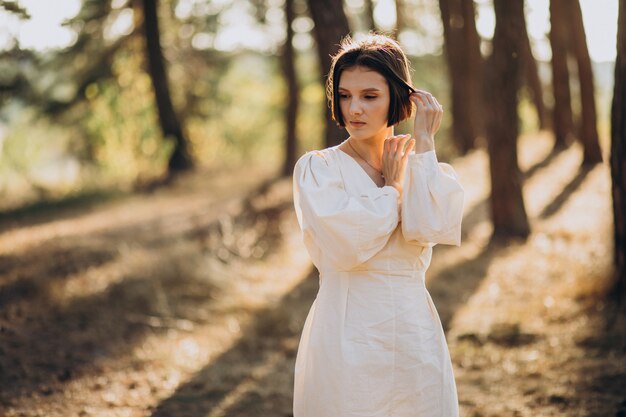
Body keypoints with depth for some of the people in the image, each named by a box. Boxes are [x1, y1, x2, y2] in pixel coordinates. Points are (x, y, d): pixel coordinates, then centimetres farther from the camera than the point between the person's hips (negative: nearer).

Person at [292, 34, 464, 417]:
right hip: (347, 335, -3)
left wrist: (424, 142, -8)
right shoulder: (316, 168, -3)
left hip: (415, 332, 3)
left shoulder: (422, 166, 7)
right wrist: (392, 186, -6)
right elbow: (346, 245, -19)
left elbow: (429, 228, -15)